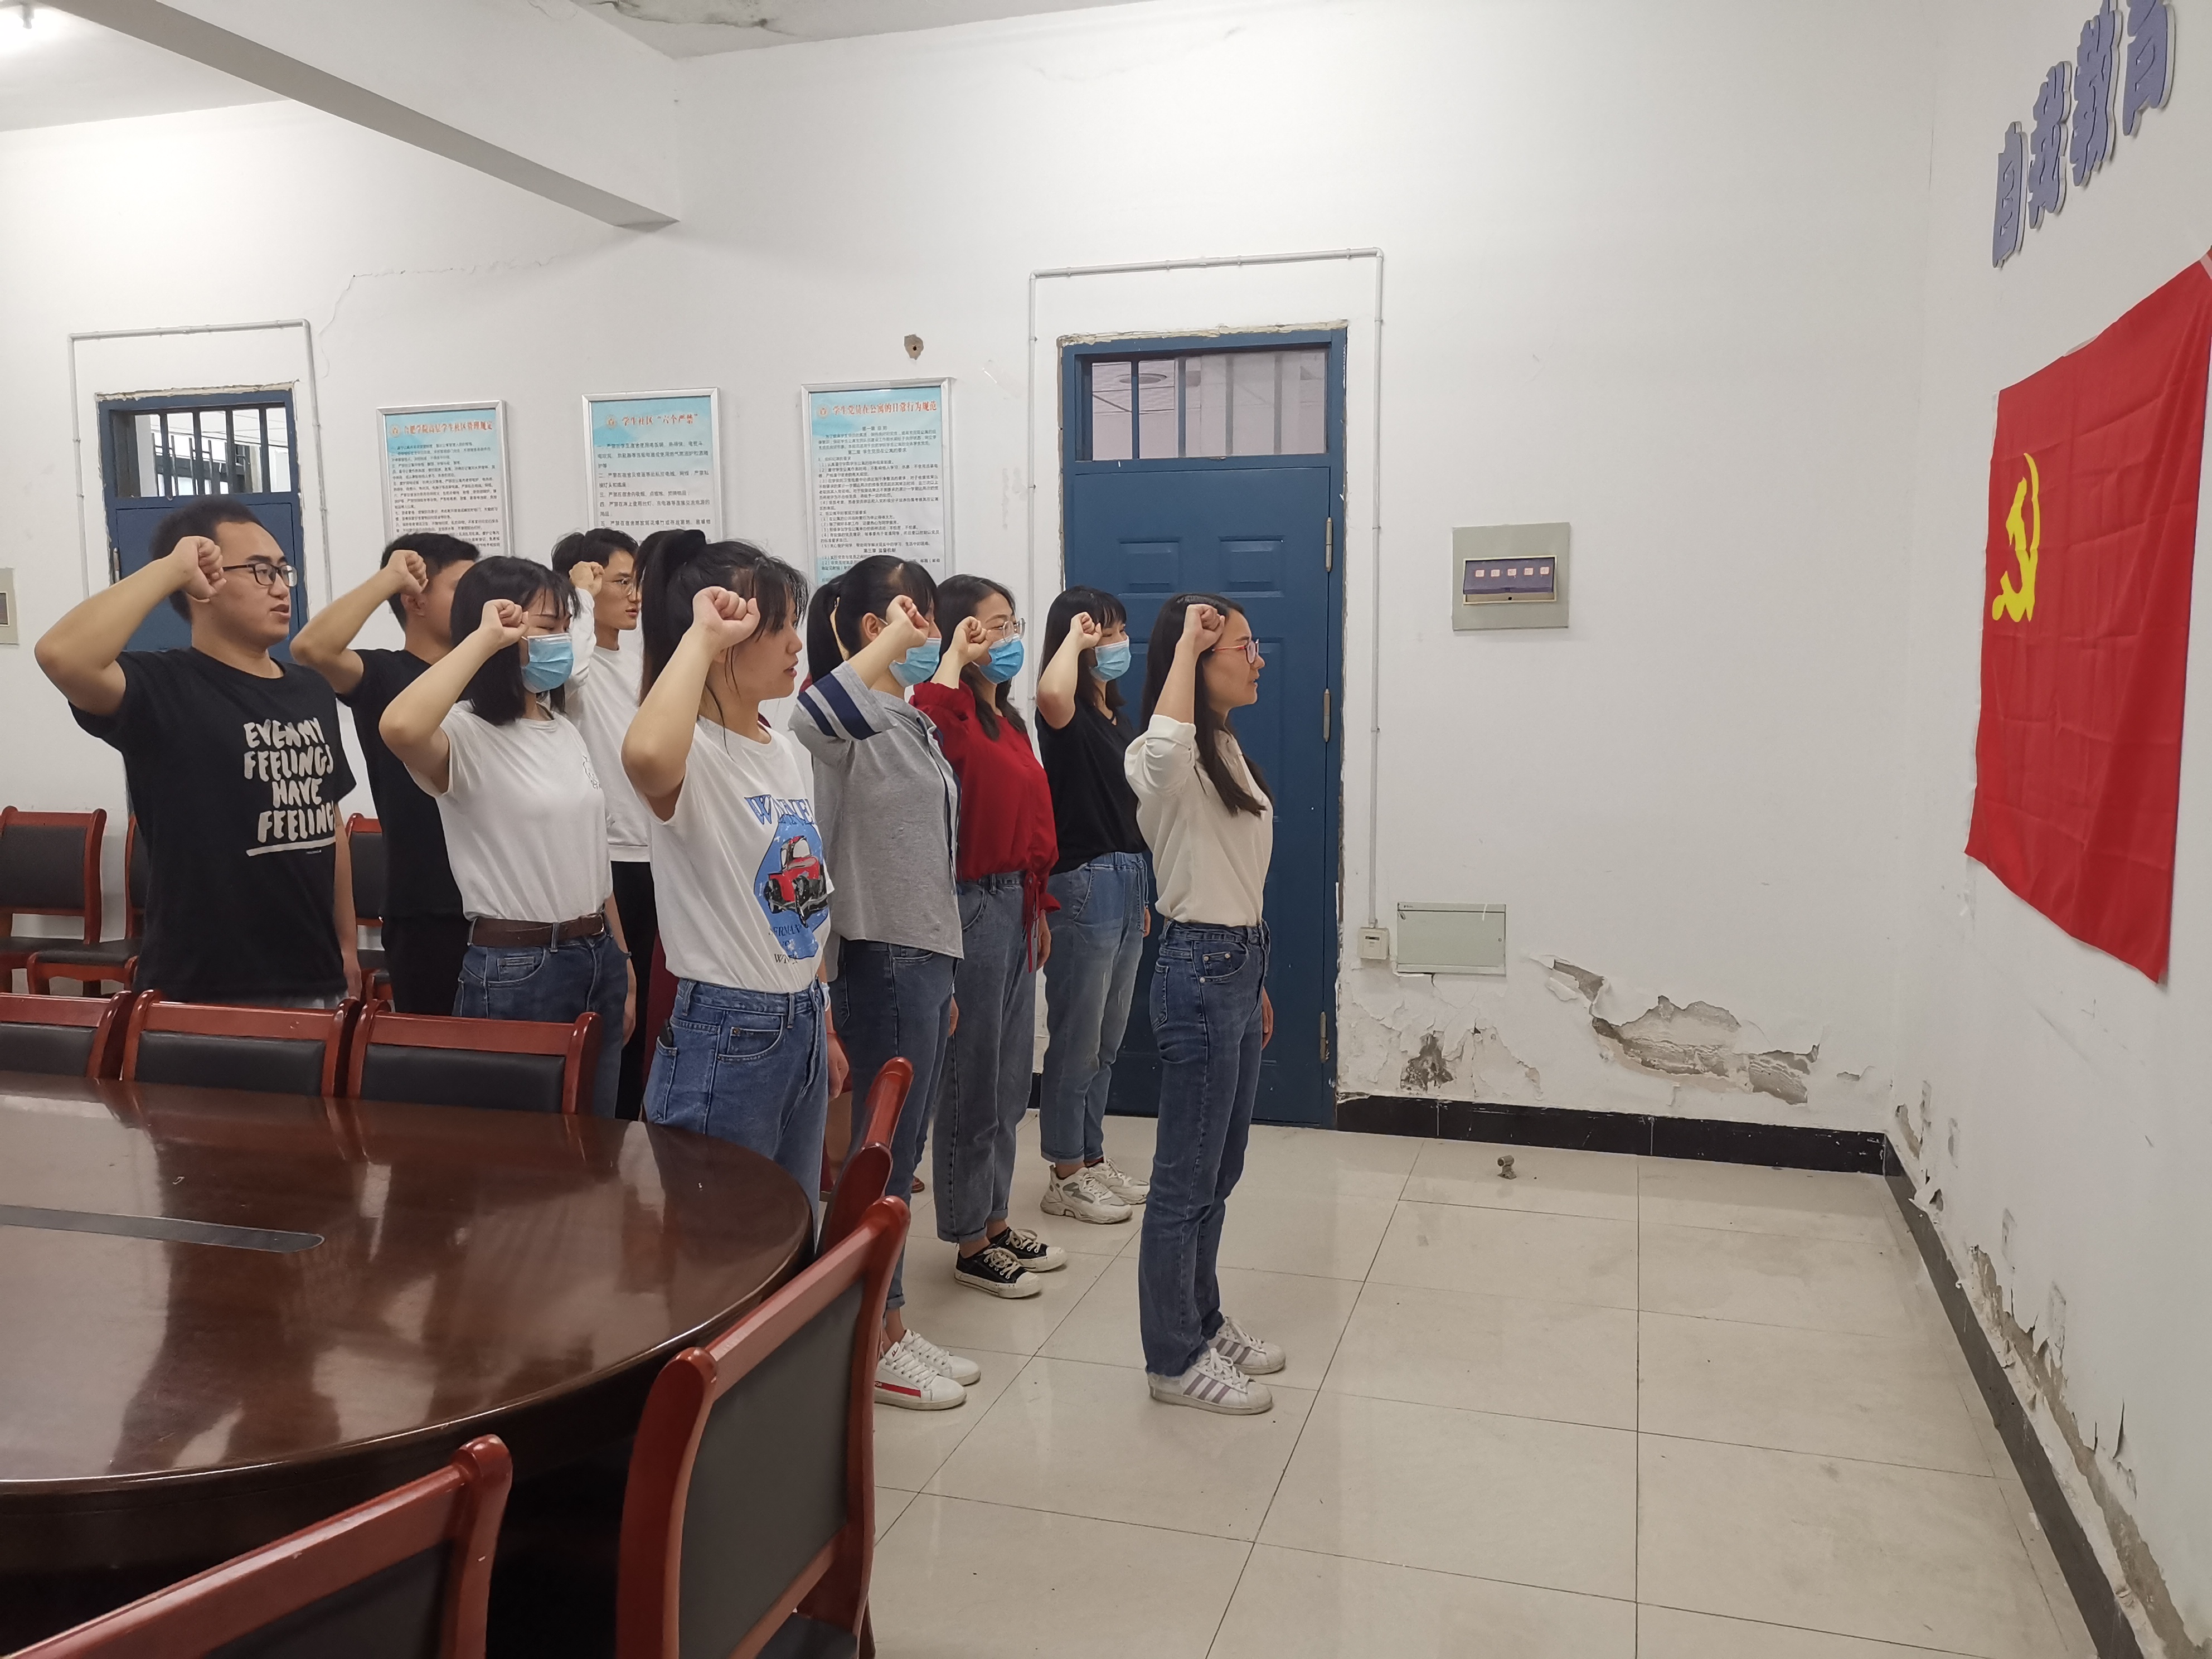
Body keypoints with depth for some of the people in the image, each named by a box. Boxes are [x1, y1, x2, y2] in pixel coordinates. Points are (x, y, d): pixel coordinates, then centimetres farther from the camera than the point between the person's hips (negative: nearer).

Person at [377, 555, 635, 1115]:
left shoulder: (565, 730, 11)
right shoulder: (465, 735, -13)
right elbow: (400, 728, -38)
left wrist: (622, 962, 16)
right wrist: (484, 640, -27)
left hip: (597, 959, 7)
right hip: (514, 969, -7)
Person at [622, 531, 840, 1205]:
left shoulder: (785, 748, 9)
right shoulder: (692, 753, -17)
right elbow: (645, 757, -45)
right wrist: (701, 637, -33)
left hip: (802, 1026, 8)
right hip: (725, 1037, -8)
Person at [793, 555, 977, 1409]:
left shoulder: (911, 722, 15)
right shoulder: (854, 719, -14)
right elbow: (808, 722, -43)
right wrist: (888, 648, -36)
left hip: (925, 955, 9)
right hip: (882, 961, -9)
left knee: (902, 1152, 16)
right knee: (881, 1154, 2)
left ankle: (891, 1328, 28)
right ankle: (873, 1343, 17)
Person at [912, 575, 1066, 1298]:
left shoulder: (1006, 717, 14)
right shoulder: (952, 712, -13)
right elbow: (927, 713, -41)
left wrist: (1038, 908, 18)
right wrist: (957, 657, -27)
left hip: (1016, 903, 9)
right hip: (974, 905, -9)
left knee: (1008, 1082, 18)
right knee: (974, 1082, 3)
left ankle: (994, 1220, 32)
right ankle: (969, 1244, 18)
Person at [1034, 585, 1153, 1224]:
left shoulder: (1116, 716, 15)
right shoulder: (1069, 718, -13)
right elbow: (1051, 695, -41)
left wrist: (1140, 894, 19)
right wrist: (1073, 639, -23)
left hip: (1127, 882, 9)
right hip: (1084, 884, -9)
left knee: (1106, 1040, 17)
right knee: (1077, 1039, 1)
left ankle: (1092, 1160, 29)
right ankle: (1065, 1178, 13)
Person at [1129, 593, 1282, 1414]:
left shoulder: (1226, 750, 15)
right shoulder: (1166, 762, -16)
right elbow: (1162, 747, -44)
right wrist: (1187, 643, -31)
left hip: (1239, 967, 10)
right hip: (1200, 969, -10)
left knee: (1219, 1172, 19)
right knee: (1187, 1179, 1)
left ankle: (1202, 1322, 34)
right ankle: (1173, 1360, 15)